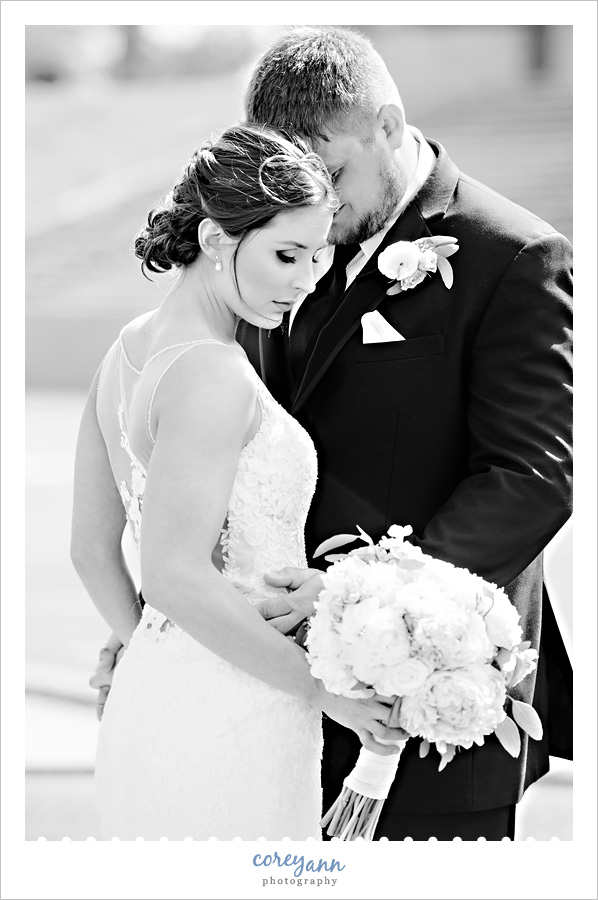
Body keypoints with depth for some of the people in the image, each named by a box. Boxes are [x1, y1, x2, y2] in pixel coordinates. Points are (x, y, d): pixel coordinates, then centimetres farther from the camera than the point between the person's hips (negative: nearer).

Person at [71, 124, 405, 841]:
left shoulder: (128, 351, 8)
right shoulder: (211, 373, -19)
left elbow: (92, 551, 14)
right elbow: (177, 577, -24)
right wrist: (326, 687, -18)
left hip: (147, 696, 9)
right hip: (228, 726, -9)